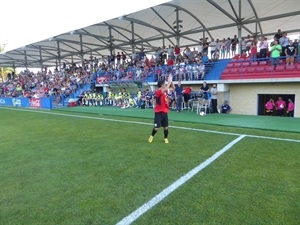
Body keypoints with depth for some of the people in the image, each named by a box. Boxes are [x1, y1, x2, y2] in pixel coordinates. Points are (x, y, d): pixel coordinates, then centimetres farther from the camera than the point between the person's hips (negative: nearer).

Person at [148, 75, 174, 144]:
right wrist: (169, 81, -22)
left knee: (166, 127, 8)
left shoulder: (165, 90, 6)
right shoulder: (158, 91, -16)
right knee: (156, 128, -2)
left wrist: (171, 81, -2)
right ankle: (151, 136, 25)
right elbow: (165, 89, -33)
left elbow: (173, 87, 14)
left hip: (165, 112, 6)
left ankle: (165, 138, 28)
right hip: (158, 112, -6)